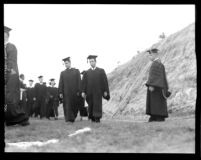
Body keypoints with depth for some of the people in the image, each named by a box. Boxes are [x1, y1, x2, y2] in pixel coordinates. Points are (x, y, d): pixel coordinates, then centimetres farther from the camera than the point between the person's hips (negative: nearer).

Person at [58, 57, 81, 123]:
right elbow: (61, 83, 7)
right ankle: (69, 119, -11)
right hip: (66, 93, 0)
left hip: (74, 92, 0)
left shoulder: (76, 71, 8)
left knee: (74, 107, 5)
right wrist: (60, 92, -2)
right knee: (67, 107, -8)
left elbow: (79, 82, 3)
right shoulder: (62, 73, 12)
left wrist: (78, 91, -6)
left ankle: (73, 117, 21)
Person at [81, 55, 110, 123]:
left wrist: (105, 91, -4)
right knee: (91, 106, 4)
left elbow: (105, 81, 2)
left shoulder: (101, 71, 5)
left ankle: (97, 118, -10)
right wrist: (83, 91, -6)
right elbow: (84, 82, 4)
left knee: (97, 105, -9)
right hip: (89, 92, 2)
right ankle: (92, 118, 14)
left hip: (98, 91, -2)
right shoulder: (87, 72, 9)